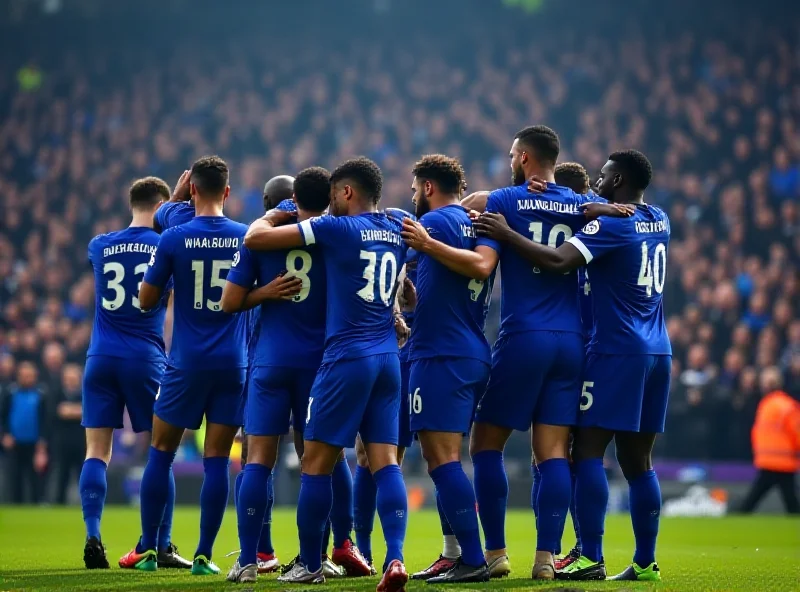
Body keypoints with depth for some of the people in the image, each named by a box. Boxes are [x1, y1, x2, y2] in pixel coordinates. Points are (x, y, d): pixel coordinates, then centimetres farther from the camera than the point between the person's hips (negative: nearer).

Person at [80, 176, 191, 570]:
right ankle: (162, 548, 5)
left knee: (96, 451, 3)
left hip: (101, 359, 2)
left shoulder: (100, 246, 7)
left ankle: (93, 537, -10)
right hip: (145, 360, -2)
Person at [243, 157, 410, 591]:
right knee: (385, 461, 1)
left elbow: (255, 239, -4)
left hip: (347, 357, -6)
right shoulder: (396, 232, 12)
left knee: (317, 462, 4)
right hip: (388, 358, 6)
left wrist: (272, 216, 15)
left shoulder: (336, 228, -7)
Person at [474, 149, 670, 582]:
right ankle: (645, 562, 8)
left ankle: (591, 558, -13)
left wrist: (505, 234, -16)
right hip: (657, 352, 8)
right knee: (638, 461, 9)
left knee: (587, 452, -7)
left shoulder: (611, 224, -11)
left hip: (616, 351, -8)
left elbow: (558, 261, -21)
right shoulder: (659, 222, 13)